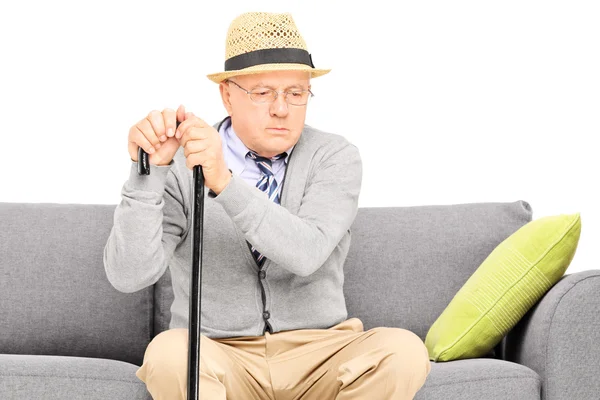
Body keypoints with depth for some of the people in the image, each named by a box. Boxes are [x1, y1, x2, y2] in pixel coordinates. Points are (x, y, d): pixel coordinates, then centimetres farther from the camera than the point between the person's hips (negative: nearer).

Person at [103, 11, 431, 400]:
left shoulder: (335, 156, -2)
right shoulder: (181, 164, -4)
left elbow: (308, 254, -21)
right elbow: (128, 276, -15)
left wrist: (225, 182, -33)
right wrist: (146, 174, -27)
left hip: (319, 356, 1)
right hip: (216, 356, -1)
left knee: (403, 351, -28)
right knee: (168, 353, -34)